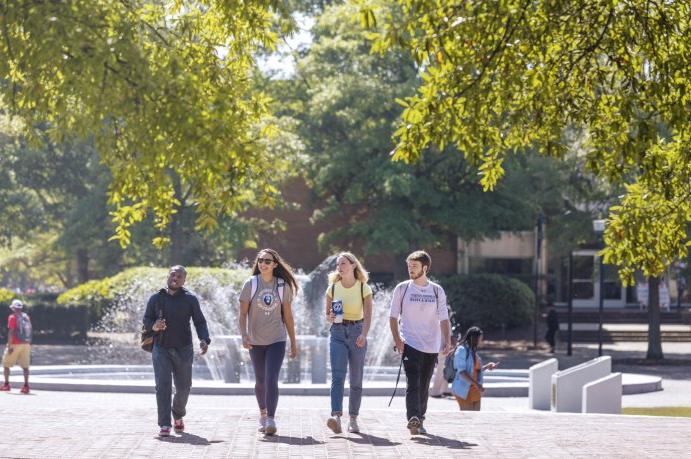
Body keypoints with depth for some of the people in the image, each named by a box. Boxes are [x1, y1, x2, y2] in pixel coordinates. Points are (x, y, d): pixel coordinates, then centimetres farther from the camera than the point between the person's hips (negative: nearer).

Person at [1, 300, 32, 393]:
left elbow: (11, 332, -14)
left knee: (6, 364, 9)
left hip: (15, 344, -5)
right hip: (26, 344, 5)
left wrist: (9, 346, -15)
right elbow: (29, 332, 13)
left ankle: (6, 384, 8)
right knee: (25, 366, 5)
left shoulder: (13, 317, -8)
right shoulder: (26, 317, 11)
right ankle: (26, 386, -2)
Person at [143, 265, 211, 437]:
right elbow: (146, 320, 8)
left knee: (183, 387, 7)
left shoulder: (190, 299, 2)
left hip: (183, 350, 1)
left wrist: (204, 340, -16)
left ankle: (178, 416, 36)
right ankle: (164, 425, -11)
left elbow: (200, 321, 1)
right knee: (163, 386, -11)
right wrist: (154, 326, -16)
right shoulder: (156, 298, 4)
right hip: (161, 349, -1)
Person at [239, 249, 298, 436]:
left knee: (271, 379, -15)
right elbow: (243, 314, -3)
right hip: (255, 341, 1)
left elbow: (287, 315, 7)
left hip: (277, 340, -1)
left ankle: (271, 420, -18)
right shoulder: (250, 284, -3)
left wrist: (293, 342, 9)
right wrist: (244, 336, -17)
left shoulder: (282, 286, 0)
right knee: (260, 381, 13)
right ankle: (262, 413, 35)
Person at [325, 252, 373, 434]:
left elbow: (368, 316, -12)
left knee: (356, 379, 5)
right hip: (337, 332, 1)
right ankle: (336, 416, -28)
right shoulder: (333, 288, 6)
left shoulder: (364, 288, -2)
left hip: (356, 332, -1)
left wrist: (364, 335, -29)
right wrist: (331, 317, -11)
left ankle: (353, 418, 16)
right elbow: (327, 314, 14)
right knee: (337, 376, -15)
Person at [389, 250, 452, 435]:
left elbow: (444, 318, 5)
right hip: (410, 344, -2)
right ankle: (413, 419, -27)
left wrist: (447, 341, -9)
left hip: (431, 346, 2)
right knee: (413, 383, -17)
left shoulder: (437, 291, 7)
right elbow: (393, 317, 5)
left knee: (424, 386, 8)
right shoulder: (402, 288, 4)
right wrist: (397, 340, -7)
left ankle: (420, 421, 19)